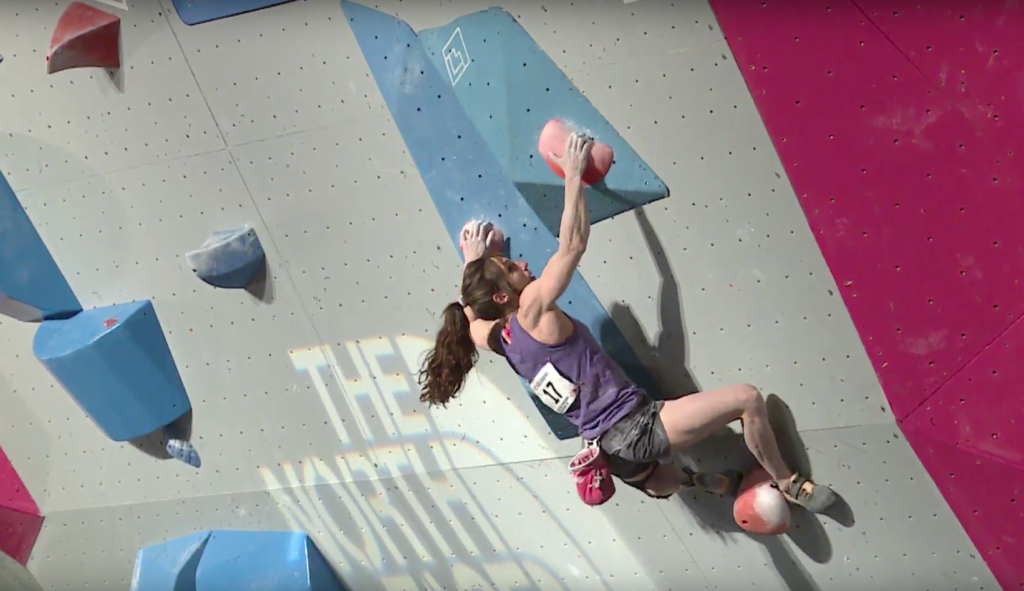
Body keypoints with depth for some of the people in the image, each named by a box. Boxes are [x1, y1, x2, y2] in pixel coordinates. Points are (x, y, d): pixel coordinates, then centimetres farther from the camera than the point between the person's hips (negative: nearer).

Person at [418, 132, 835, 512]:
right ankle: (789, 485, 10)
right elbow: (573, 244, -16)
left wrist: (472, 262, 37)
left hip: (610, 446, 10)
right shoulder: (533, 310, -16)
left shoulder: (496, 339, 5)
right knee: (747, 398, -4)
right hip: (636, 429, -9)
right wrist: (574, 174, -8)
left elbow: (467, 311, 28)